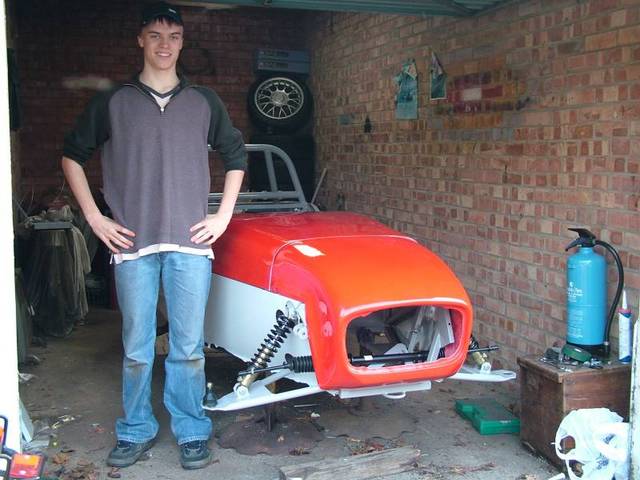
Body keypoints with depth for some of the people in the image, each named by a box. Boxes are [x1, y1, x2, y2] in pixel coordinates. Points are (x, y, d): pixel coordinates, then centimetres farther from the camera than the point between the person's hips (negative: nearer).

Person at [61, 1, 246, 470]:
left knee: (189, 346, 5)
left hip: (191, 243, 0)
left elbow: (235, 156, 18)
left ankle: (192, 431, 19)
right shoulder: (112, 102, 6)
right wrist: (93, 216, 4)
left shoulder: (204, 101, 9)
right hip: (132, 243, 0)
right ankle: (136, 431, 24)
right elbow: (73, 155, 13)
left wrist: (224, 215, 8)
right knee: (136, 347, 8)